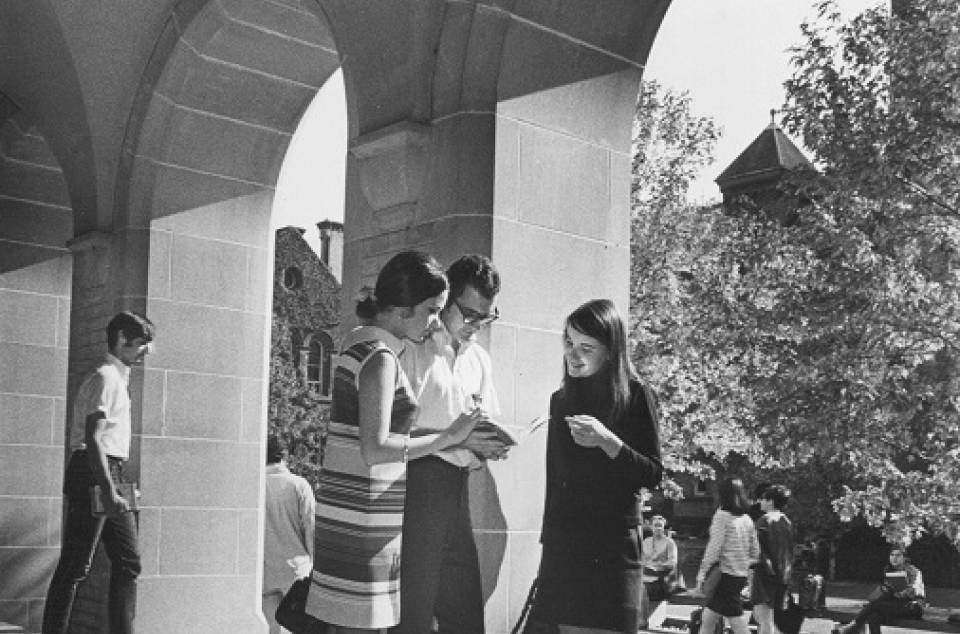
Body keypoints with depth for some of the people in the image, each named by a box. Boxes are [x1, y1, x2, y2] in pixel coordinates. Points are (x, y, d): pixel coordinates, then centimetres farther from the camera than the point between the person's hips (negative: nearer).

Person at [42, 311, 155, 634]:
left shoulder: (118, 378, 19)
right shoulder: (105, 377, -11)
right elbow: (93, 438, -20)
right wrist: (109, 490, -27)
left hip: (112, 475, 10)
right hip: (93, 474, -10)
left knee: (128, 562, 9)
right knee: (75, 566, -6)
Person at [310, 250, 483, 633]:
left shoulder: (359, 341, 14)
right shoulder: (380, 356, -14)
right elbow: (374, 449, -21)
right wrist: (449, 437, -14)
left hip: (343, 512, 9)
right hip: (364, 519, -9)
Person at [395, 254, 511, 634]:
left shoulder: (479, 359, 18)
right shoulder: (412, 346, -5)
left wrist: (491, 444, 1)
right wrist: (454, 438, -21)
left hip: (456, 489, 7)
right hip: (416, 484, -7)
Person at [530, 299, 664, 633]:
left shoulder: (634, 396, -2)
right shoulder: (560, 399, 12)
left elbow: (653, 474, -6)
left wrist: (606, 440, -20)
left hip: (612, 543, -4)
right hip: (562, 544, 4)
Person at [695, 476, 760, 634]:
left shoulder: (722, 515, -11)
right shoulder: (747, 519, 10)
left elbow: (714, 548, -15)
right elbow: (755, 551, 11)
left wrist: (702, 573, -9)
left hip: (726, 575, -8)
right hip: (741, 576, 8)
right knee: (707, 618, 15)